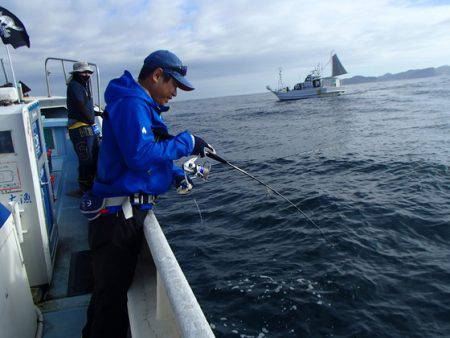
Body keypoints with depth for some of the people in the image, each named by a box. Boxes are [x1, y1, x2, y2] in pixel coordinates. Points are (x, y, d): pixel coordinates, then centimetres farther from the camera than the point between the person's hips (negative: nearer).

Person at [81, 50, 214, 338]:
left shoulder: (143, 106, 20)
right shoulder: (131, 103, -14)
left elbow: (151, 154, 26)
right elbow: (141, 155, -27)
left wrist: (176, 174, 10)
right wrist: (187, 142, -17)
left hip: (127, 214, 10)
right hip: (118, 215, -10)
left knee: (111, 291, 21)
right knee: (112, 295, -1)